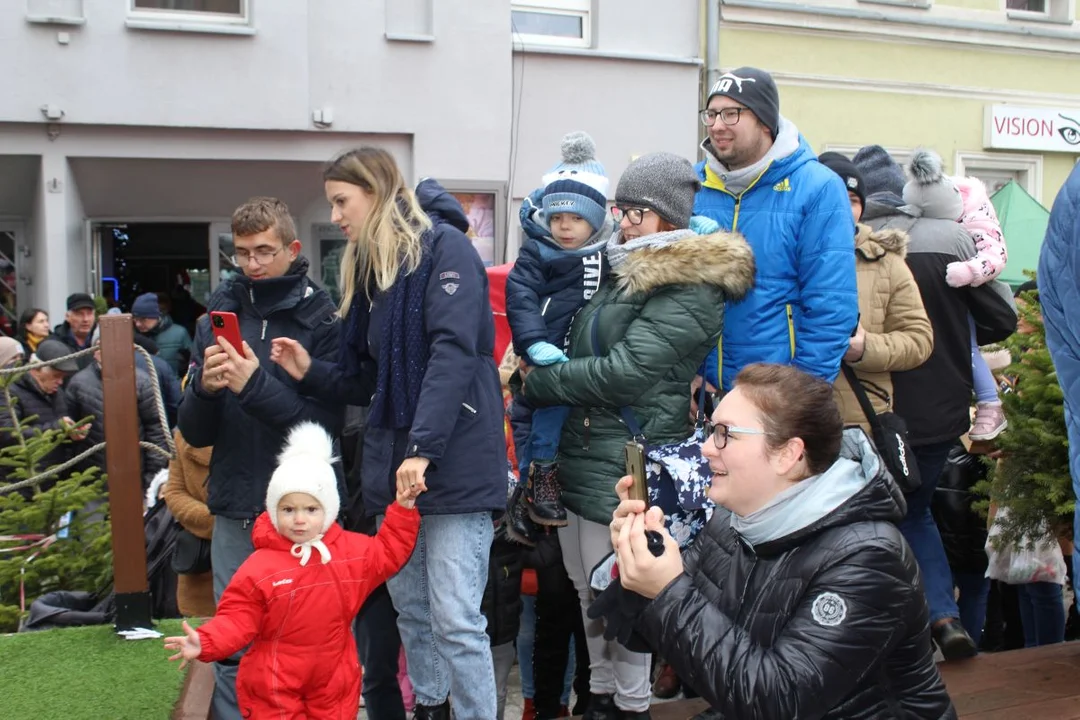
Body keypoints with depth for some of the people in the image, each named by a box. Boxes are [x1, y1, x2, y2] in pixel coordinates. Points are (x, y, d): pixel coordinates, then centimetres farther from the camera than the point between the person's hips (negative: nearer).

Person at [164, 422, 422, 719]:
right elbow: (237, 619, -12)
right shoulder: (259, 566, -13)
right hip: (275, 685, -3)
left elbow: (388, 552, 14)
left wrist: (403, 509, 6)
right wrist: (205, 643, -29)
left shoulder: (353, 550, -1)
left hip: (334, 681, 3)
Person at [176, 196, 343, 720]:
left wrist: (255, 385, -23)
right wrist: (205, 389, -12)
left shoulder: (321, 320, -4)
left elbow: (327, 423, -13)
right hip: (234, 512, 4)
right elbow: (195, 434, 8)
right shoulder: (219, 317, 7)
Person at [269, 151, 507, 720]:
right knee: (410, 609, 15)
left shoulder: (443, 246, -6)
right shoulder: (367, 267, 18)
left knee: (455, 619, -6)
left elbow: (454, 352, -19)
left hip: (454, 463, -8)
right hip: (390, 463, 8)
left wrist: (424, 449, -25)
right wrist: (311, 372, 2)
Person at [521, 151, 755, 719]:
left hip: (627, 462, -9)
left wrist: (539, 383, -11)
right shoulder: (621, 269, 15)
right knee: (588, 587, 17)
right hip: (581, 453, 9)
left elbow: (626, 371, -21)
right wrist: (537, 359, 9)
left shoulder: (690, 290, -13)